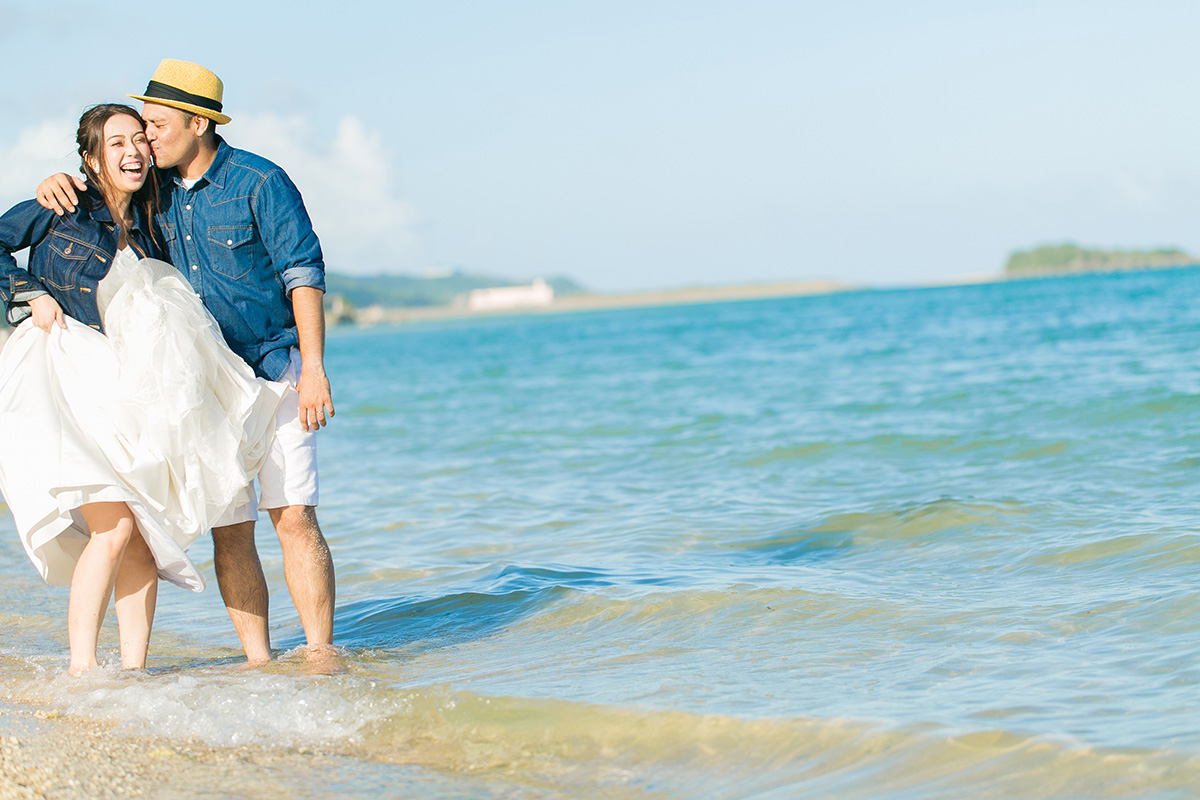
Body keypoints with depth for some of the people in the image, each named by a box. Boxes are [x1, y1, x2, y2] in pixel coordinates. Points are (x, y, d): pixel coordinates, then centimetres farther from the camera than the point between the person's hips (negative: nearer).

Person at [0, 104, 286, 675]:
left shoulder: (147, 224, 13)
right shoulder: (64, 208, -3)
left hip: (126, 386, 6)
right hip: (64, 379, -6)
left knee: (148, 533, -1)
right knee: (114, 526, -18)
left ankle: (134, 670, 7)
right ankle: (80, 675, -13)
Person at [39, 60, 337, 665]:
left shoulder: (260, 183, -7)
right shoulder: (153, 190, 8)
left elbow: (304, 273, -9)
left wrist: (313, 369, -18)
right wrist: (57, 185, -5)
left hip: (273, 372, -5)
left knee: (293, 517, -12)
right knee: (228, 530, 1)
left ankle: (321, 658, -8)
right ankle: (257, 664, 6)